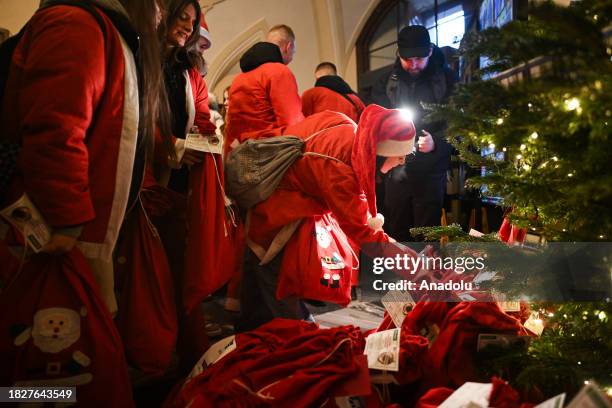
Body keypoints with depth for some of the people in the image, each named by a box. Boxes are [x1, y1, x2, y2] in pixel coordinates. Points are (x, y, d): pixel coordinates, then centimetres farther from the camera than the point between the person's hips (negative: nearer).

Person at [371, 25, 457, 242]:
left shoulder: (447, 80, 0)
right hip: (396, 172, 3)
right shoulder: (387, 83, 9)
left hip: (431, 172, -2)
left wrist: (436, 142, -20)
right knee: (397, 234, 10)